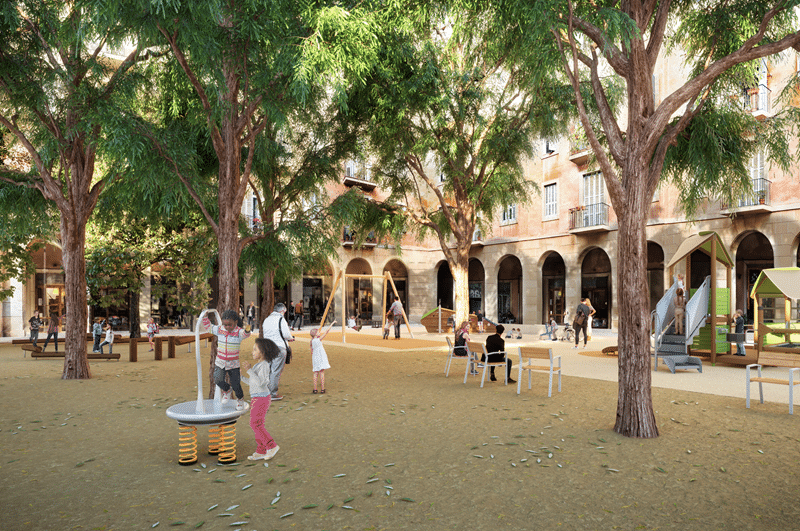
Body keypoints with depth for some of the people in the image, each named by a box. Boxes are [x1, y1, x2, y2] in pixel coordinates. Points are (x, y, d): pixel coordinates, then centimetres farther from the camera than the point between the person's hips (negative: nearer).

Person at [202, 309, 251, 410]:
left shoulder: (239, 332, -12)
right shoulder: (219, 330, 0)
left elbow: (245, 334, -35)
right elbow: (207, 326, 14)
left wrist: (247, 331, -59)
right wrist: (204, 317, -2)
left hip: (234, 364, -3)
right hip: (220, 362, 3)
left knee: (236, 385, 1)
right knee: (218, 380, -17)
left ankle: (240, 399, 32)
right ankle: (226, 390, 17)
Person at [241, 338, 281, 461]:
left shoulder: (264, 366, -17)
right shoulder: (259, 365, 13)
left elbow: (259, 383, -27)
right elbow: (252, 382, 18)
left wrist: (249, 370, -28)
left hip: (261, 398, -9)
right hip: (257, 398, 9)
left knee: (255, 425, -8)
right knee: (257, 425, 10)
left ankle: (272, 446, 0)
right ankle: (261, 452, 16)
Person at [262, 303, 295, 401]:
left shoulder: (266, 319, 12)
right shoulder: (281, 319, -11)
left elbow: (264, 333, 17)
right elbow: (286, 334, -15)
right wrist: (291, 338, 8)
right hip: (279, 348, -7)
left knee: (269, 370, 16)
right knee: (276, 371, -1)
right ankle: (273, 394, 3)